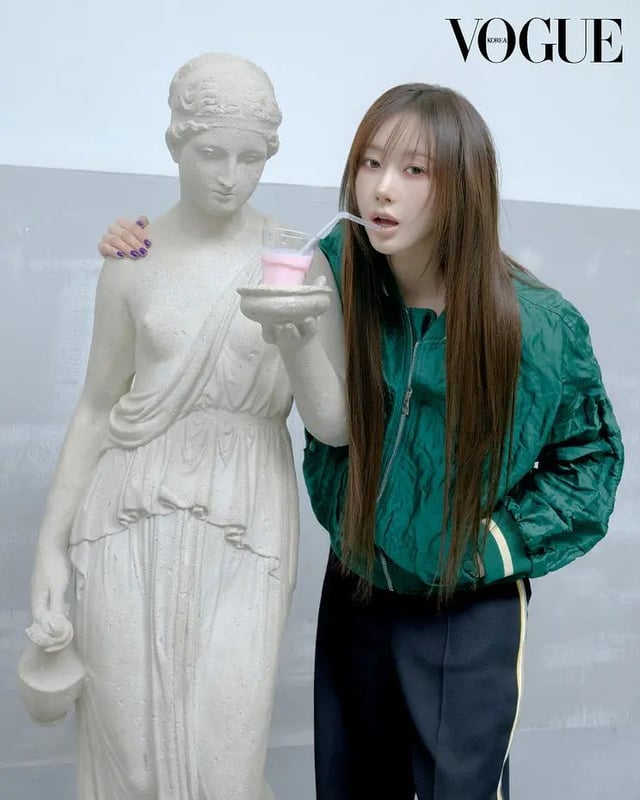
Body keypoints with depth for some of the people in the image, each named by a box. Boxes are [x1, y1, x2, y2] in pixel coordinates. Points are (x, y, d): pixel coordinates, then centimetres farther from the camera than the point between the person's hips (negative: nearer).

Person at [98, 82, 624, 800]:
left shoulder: (540, 324, -17)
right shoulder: (332, 273, -12)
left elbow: (590, 454, -1)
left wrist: (507, 542, -10)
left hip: (471, 613, -3)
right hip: (353, 595, 4)